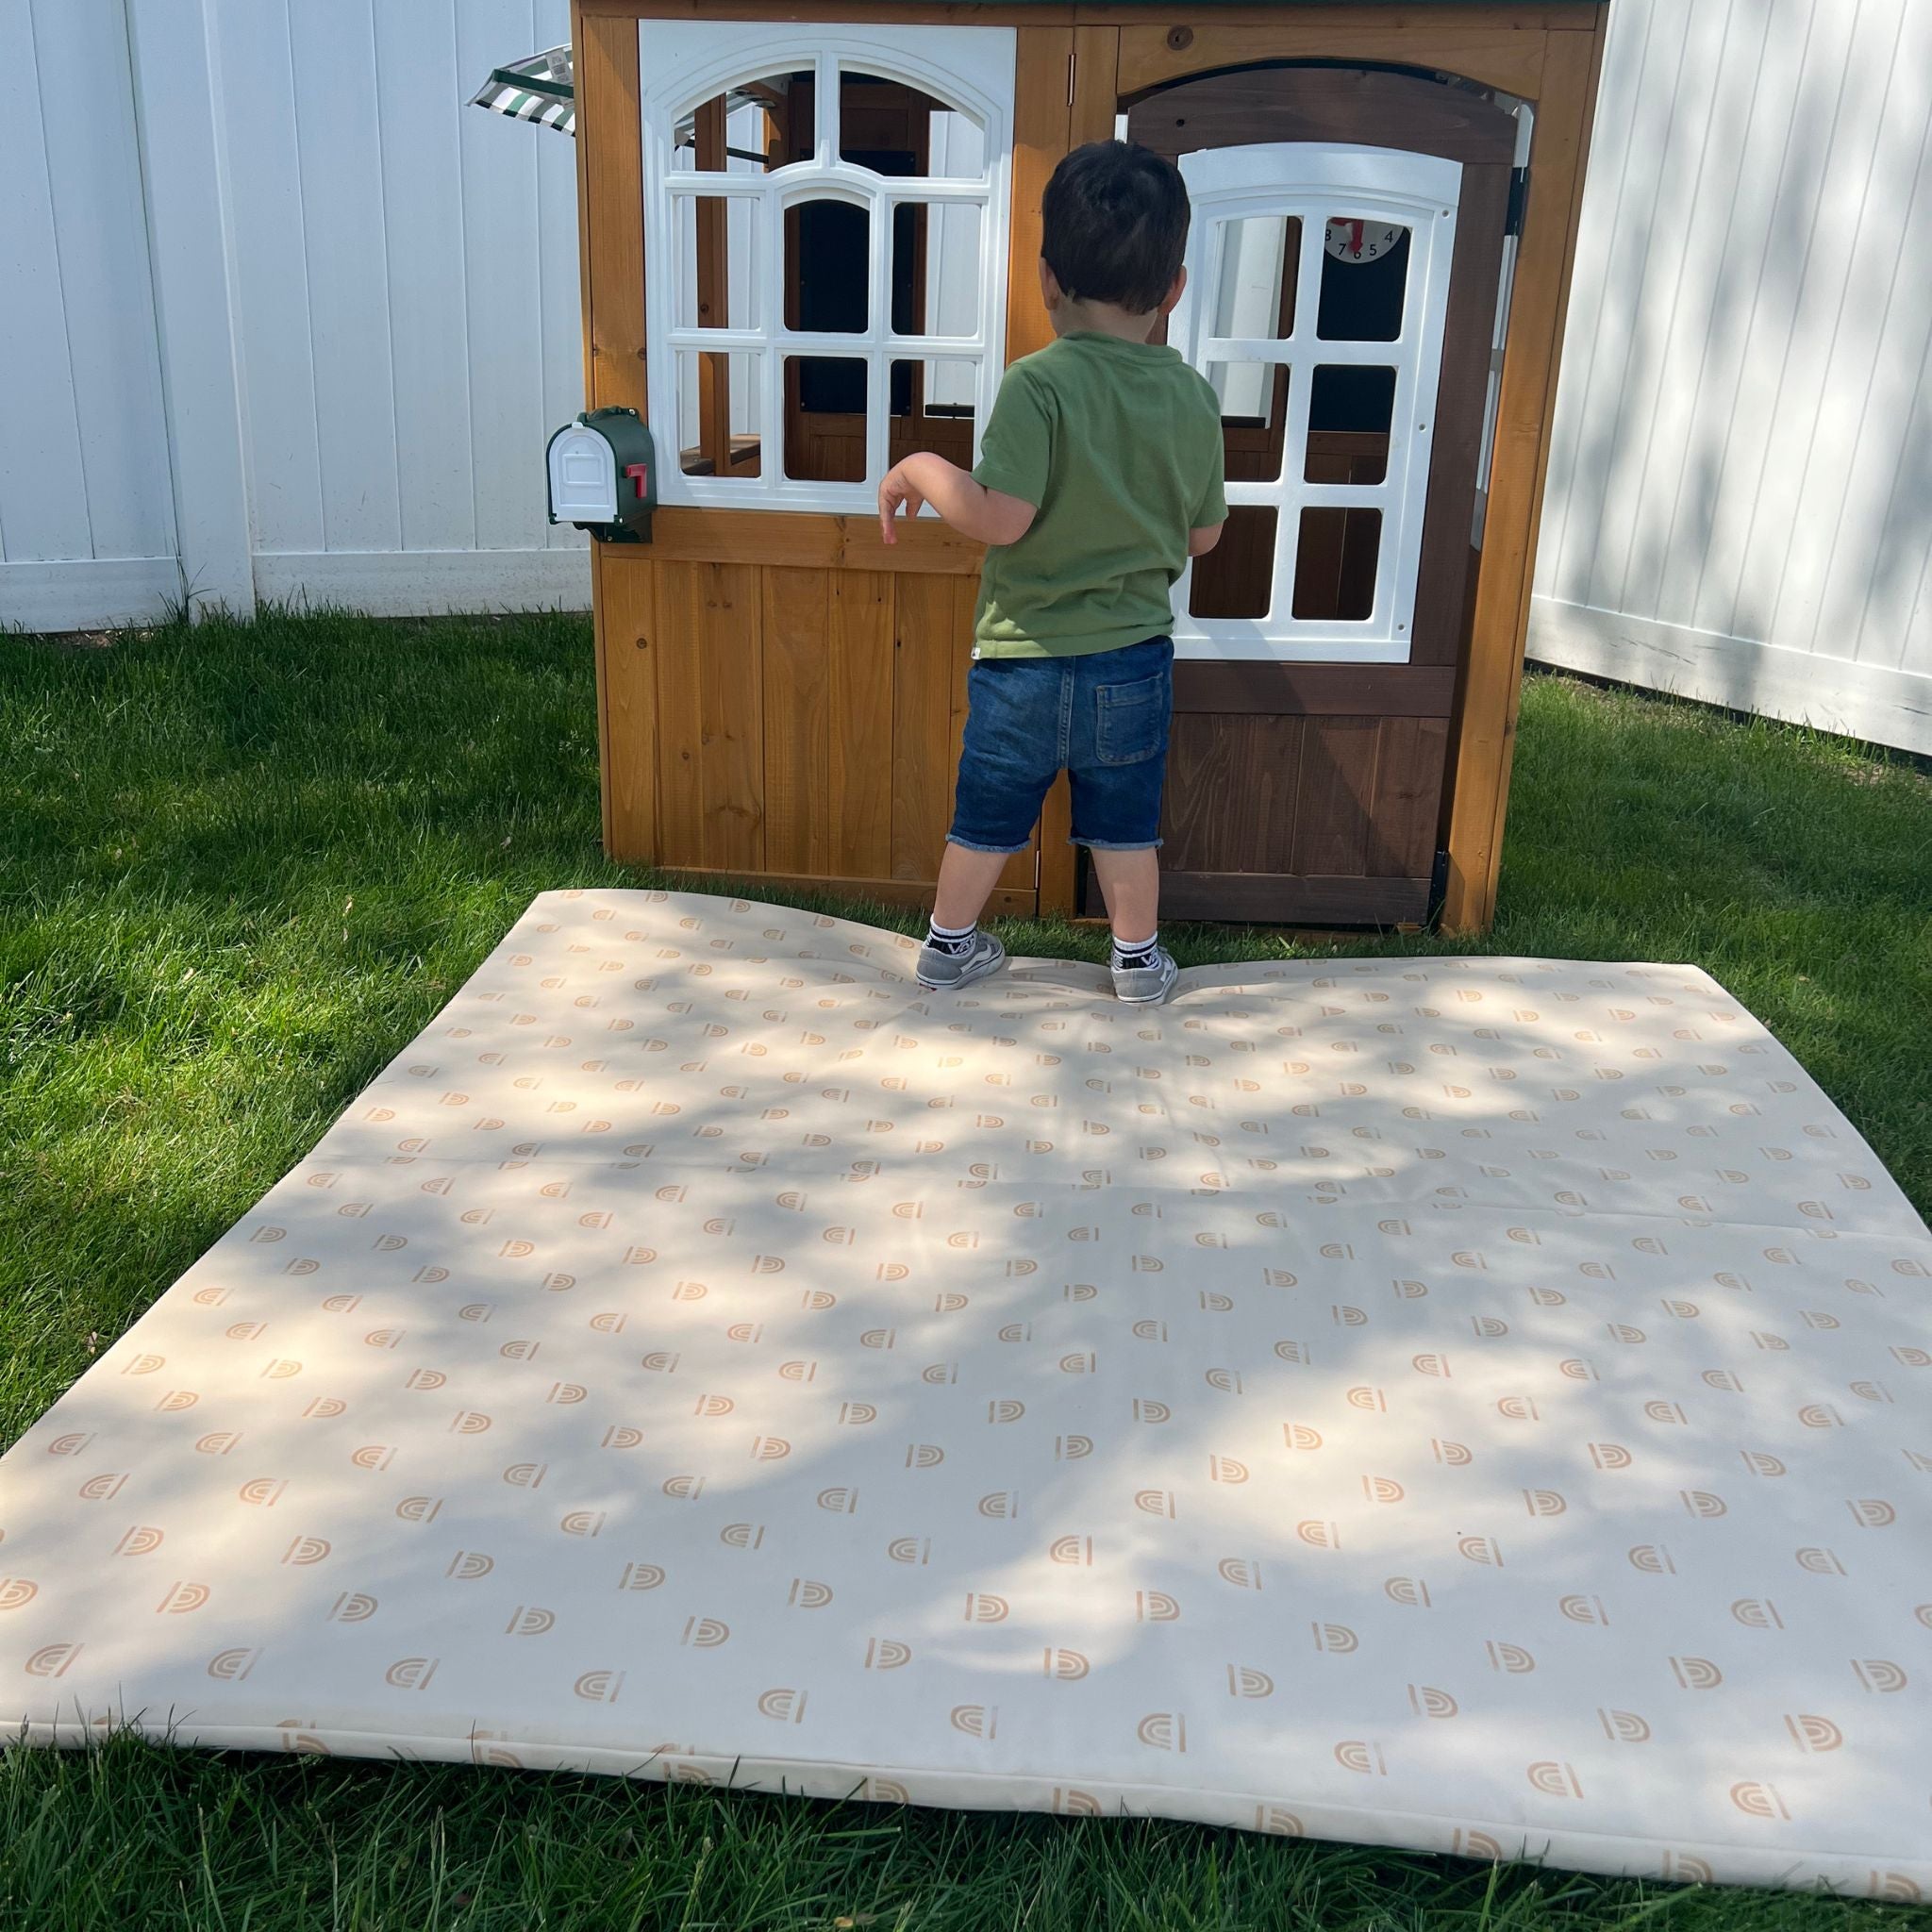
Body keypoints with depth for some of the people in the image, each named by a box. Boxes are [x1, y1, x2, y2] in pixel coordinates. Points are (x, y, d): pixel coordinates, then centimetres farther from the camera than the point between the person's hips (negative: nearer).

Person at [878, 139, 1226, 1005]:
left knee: (986, 818, 15)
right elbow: (1203, 536, 5)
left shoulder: (1038, 383, -18)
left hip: (1024, 658, -2)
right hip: (1135, 661, 3)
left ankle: (949, 941, 32)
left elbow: (1000, 517, -24)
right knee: (1124, 823, 17)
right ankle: (1139, 957, 31)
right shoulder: (1193, 397, -3)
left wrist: (922, 469, -7)